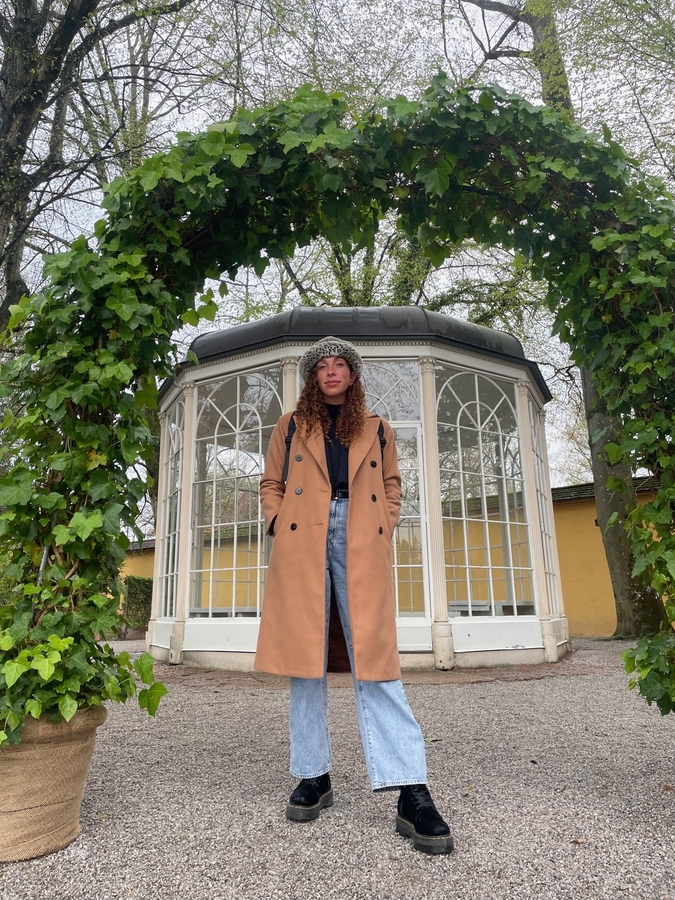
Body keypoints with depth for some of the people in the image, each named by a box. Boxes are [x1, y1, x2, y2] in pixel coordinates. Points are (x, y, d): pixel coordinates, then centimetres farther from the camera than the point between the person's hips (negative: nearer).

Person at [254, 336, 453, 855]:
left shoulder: (376, 430, 19)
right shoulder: (291, 426, 18)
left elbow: (392, 486, 21)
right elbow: (271, 486, 18)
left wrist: (386, 529, 4)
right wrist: (279, 525, 1)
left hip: (362, 545, 0)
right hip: (302, 543, 1)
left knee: (375, 659, -7)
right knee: (305, 655, 1)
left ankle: (413, 794, -6)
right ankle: (314, 776, 16)